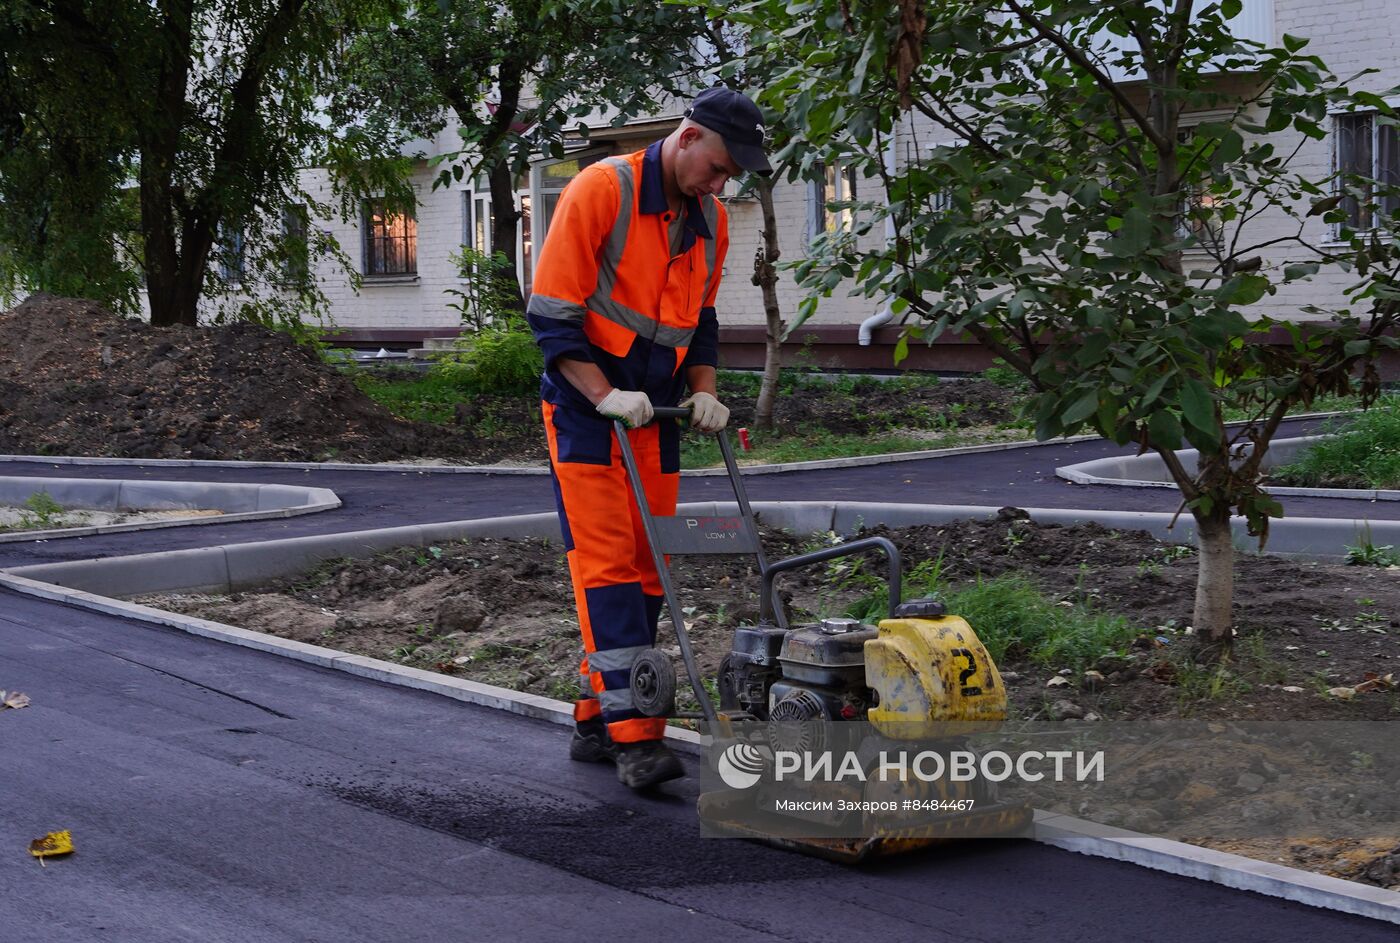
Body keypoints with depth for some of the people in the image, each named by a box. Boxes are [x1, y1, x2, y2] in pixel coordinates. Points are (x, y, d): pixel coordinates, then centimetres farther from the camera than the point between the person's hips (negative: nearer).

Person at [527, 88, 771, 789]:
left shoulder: (708, 220, 8)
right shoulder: (600, 191, -14)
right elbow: (551, 313, -15)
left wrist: (703, 391, 3)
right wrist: (607, 396, -22)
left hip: (655, 412, 7)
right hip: (587, 408, -7)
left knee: (646, 567, 6)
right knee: (607, 562, -12)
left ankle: (596, 722, 16)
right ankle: (633, 736, -14)